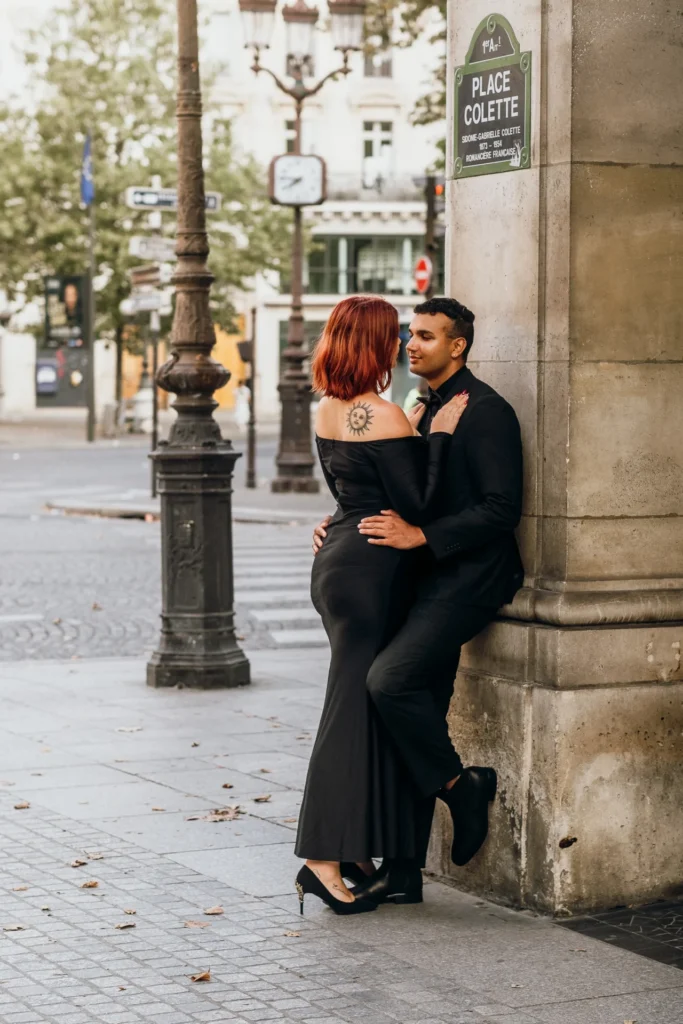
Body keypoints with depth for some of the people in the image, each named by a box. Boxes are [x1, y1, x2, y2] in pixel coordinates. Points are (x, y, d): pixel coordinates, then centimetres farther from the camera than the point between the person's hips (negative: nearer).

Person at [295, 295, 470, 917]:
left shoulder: (328, 412, 10)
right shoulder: (383, 416, -17)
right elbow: (418, 506, -17)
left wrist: (412, 440, 18)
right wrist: (439, 436, -12)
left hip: (341, 563, 9)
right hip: (372, 570, -9)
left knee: (363, 707, 14)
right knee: (355, 710, -6)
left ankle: (353, 849, 18)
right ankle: (324, 860, -5)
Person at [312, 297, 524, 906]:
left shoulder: (484, 411, -11)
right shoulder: (426, 409, 17)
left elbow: (501, 509, -18)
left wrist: (421, 536, -22)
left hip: (468, 579, -9)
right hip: (431, 581, 9)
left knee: (389, 680, -24)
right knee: (418, 713, 8)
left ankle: (462, 787, -3)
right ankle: (403, 868, 13)